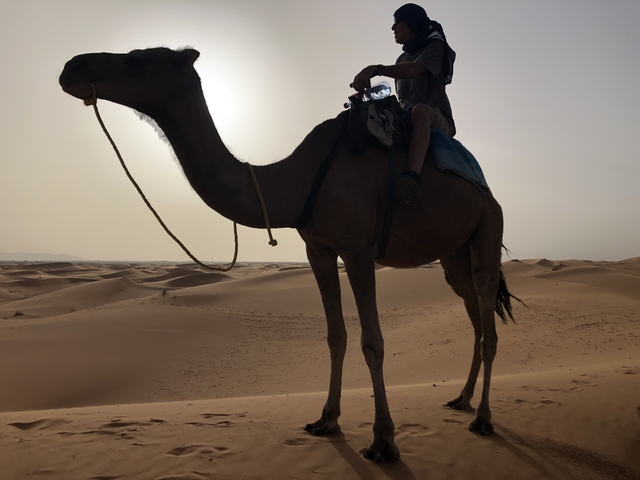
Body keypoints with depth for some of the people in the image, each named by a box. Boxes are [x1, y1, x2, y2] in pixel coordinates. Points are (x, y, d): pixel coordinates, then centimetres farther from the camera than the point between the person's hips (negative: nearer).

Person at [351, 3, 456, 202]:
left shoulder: (435, 47, 1)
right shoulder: (402, 59, 23)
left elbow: (413, 71, -21)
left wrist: (375, 69, -34)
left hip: (438, 120, -8)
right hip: (408, 120, 8)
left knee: (420, 110, -40)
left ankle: (413, 174, -60)